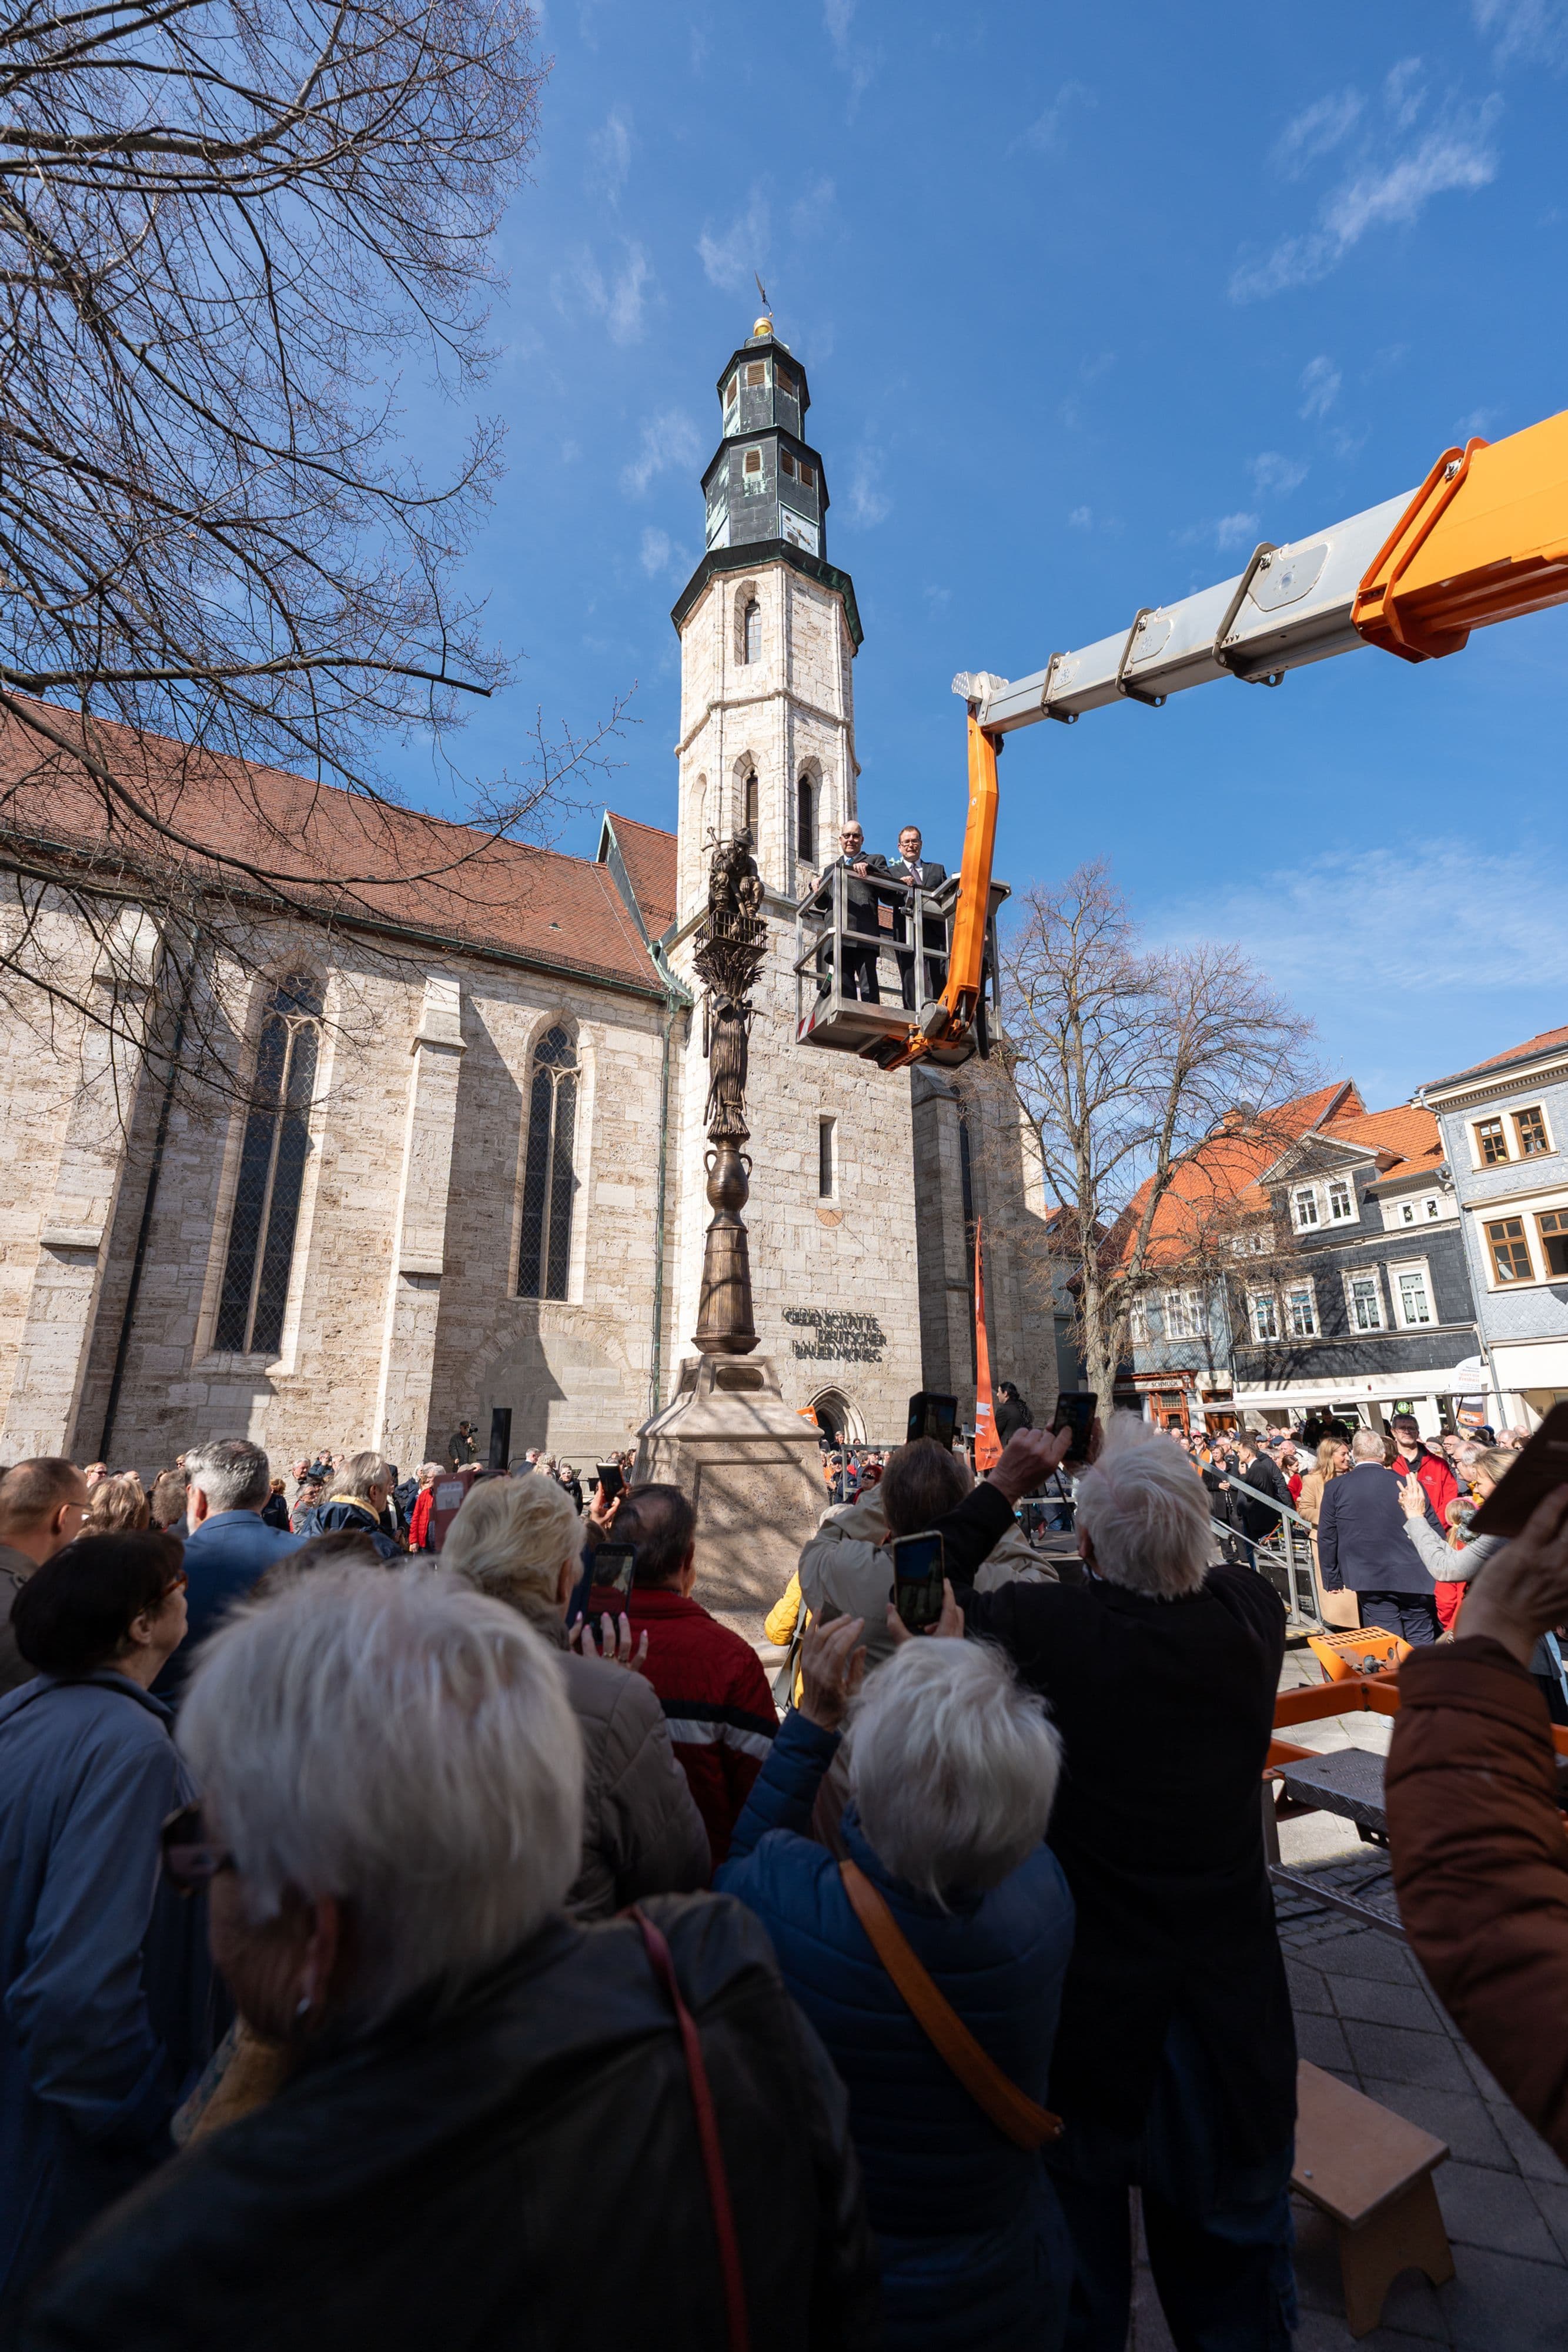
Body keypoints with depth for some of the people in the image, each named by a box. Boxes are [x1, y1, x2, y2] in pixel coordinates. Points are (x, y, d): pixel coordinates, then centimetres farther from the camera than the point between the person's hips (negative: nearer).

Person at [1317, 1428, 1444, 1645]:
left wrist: (1332, 1579, 10)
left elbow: (1327, 1538, 0)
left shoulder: (1335, 1488, -4)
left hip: (1370, 1581, 0)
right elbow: (1435, 1532, 3)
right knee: (1422, 1641, 11)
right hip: (1415, 1577, 1)